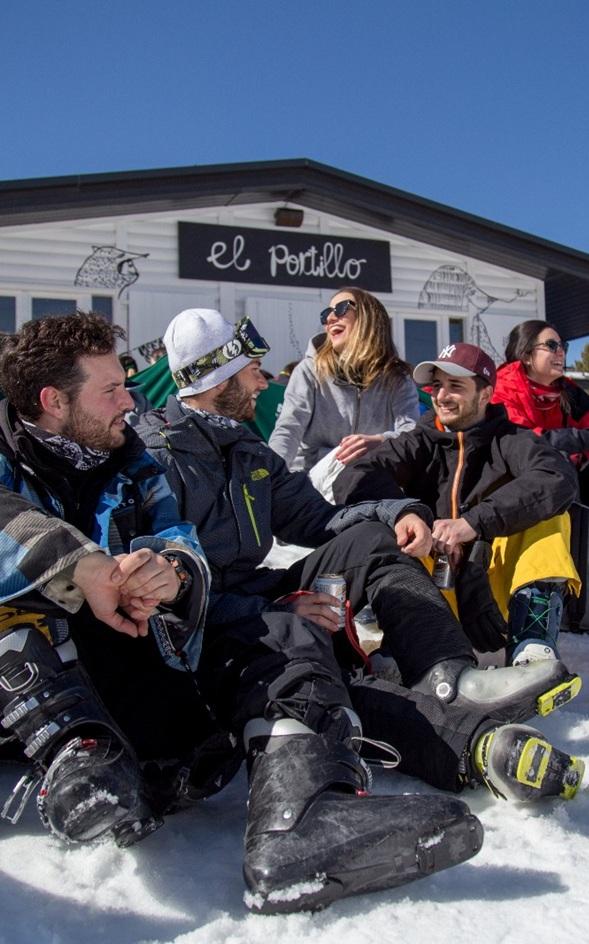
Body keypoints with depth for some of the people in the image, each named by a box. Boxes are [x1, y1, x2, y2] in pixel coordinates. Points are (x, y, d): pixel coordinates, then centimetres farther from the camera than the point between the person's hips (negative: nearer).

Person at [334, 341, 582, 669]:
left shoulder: (511, 441, 1)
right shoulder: (422, 443, 7)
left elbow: (559, 479, -23)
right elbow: (352, 479, -11)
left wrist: (473, 522, -33)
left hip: (499, 583, -1)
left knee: (546, 509, -20)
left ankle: (532, 642, -36)